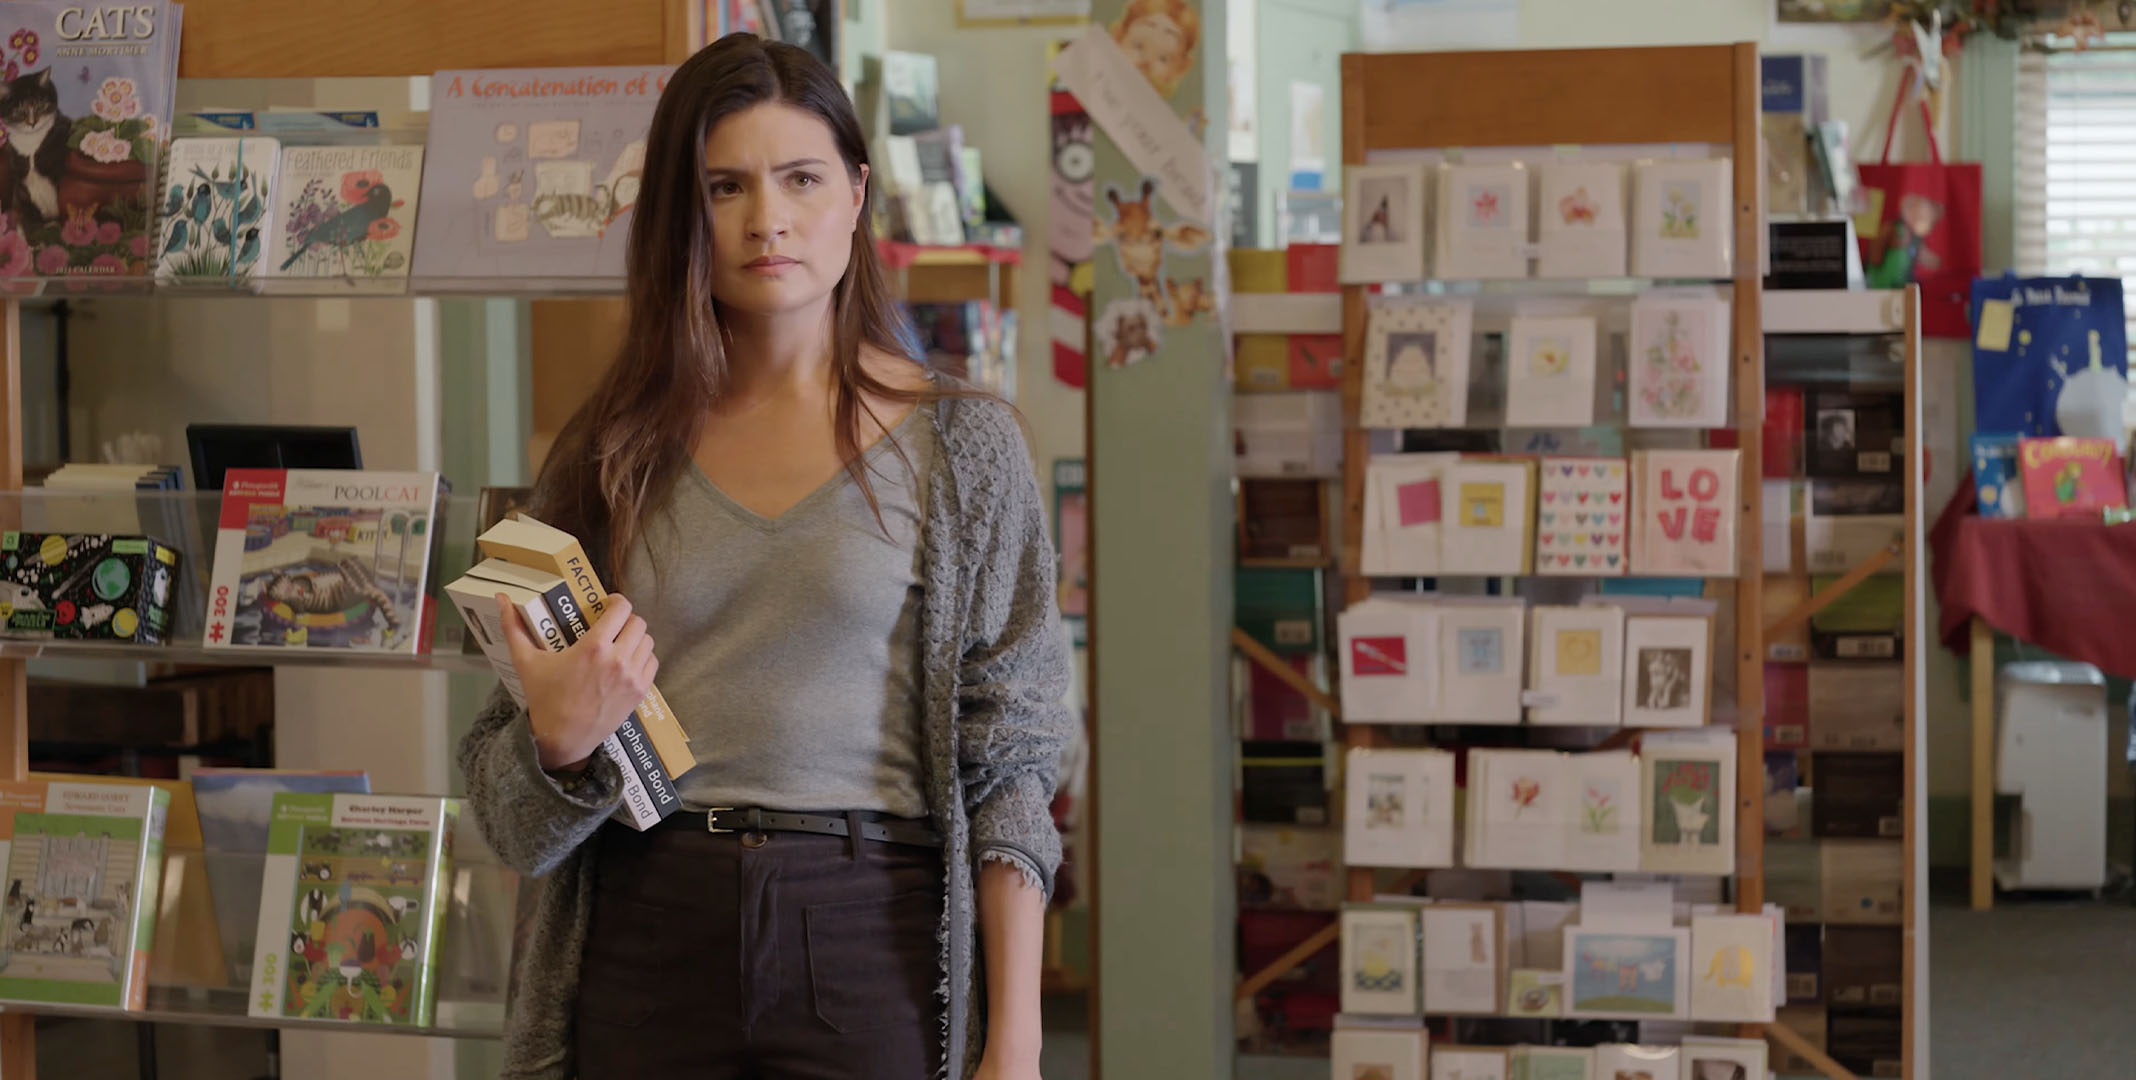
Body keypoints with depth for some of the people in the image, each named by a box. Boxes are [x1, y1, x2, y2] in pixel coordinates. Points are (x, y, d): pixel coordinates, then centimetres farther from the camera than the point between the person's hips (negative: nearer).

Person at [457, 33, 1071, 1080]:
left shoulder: (960, 442, 2)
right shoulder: (610, 453, 7)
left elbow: (1005, 766, -2)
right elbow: (514, 817, 9)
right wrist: (559, 739, -13)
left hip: (870, 950, -2)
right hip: (642, 945, 2)